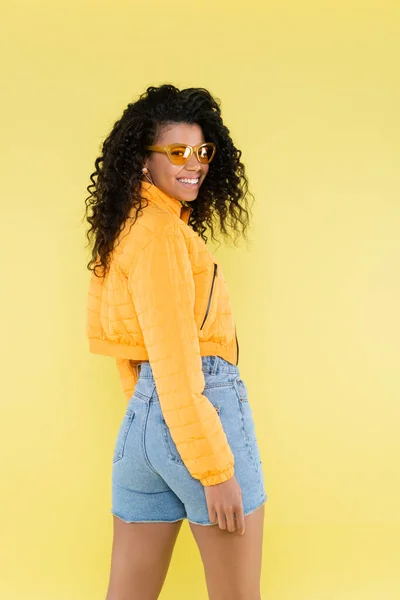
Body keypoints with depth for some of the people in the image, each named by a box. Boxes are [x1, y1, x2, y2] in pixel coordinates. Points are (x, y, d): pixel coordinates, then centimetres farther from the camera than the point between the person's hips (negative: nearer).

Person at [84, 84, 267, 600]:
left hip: (140, 420, 9)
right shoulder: (160, 230, -13)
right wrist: (215, 469, -17)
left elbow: (103, 334, 19)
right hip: (204, 408, -9)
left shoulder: (124, 227, 15)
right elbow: (175, 359, -18)